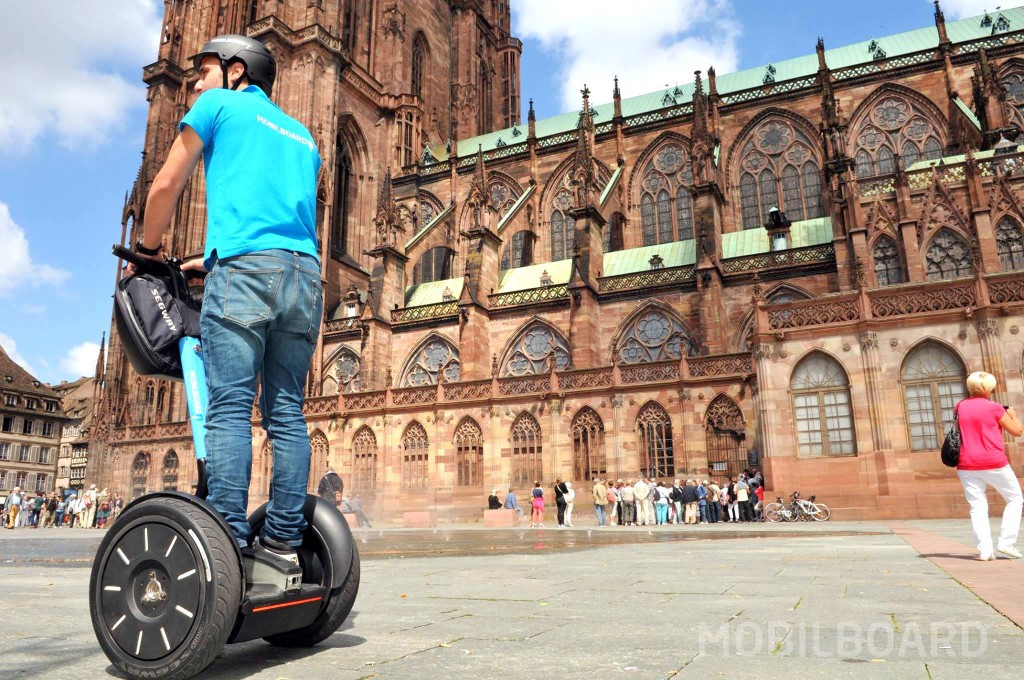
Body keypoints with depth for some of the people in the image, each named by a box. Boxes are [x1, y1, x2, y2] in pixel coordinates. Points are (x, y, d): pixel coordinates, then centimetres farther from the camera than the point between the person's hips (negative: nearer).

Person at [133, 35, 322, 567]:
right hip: (305, 271, 6)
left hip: (245, 266, -5)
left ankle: (228, 541, -16)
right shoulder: (302, 135, 31)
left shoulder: (219, 106, 15)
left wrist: (147, 250, 28)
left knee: (229, 408, -10)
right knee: (286, 411, 3)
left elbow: (165, 188, 13)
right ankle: (283, 540, 1)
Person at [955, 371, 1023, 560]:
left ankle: (984, 550, -1)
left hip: (967, 466, 4)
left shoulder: (959, 408, 6)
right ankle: (1006, 542, 8)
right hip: (994, 464, -4)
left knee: (977, 506, 5)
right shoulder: (994, 408, -7)